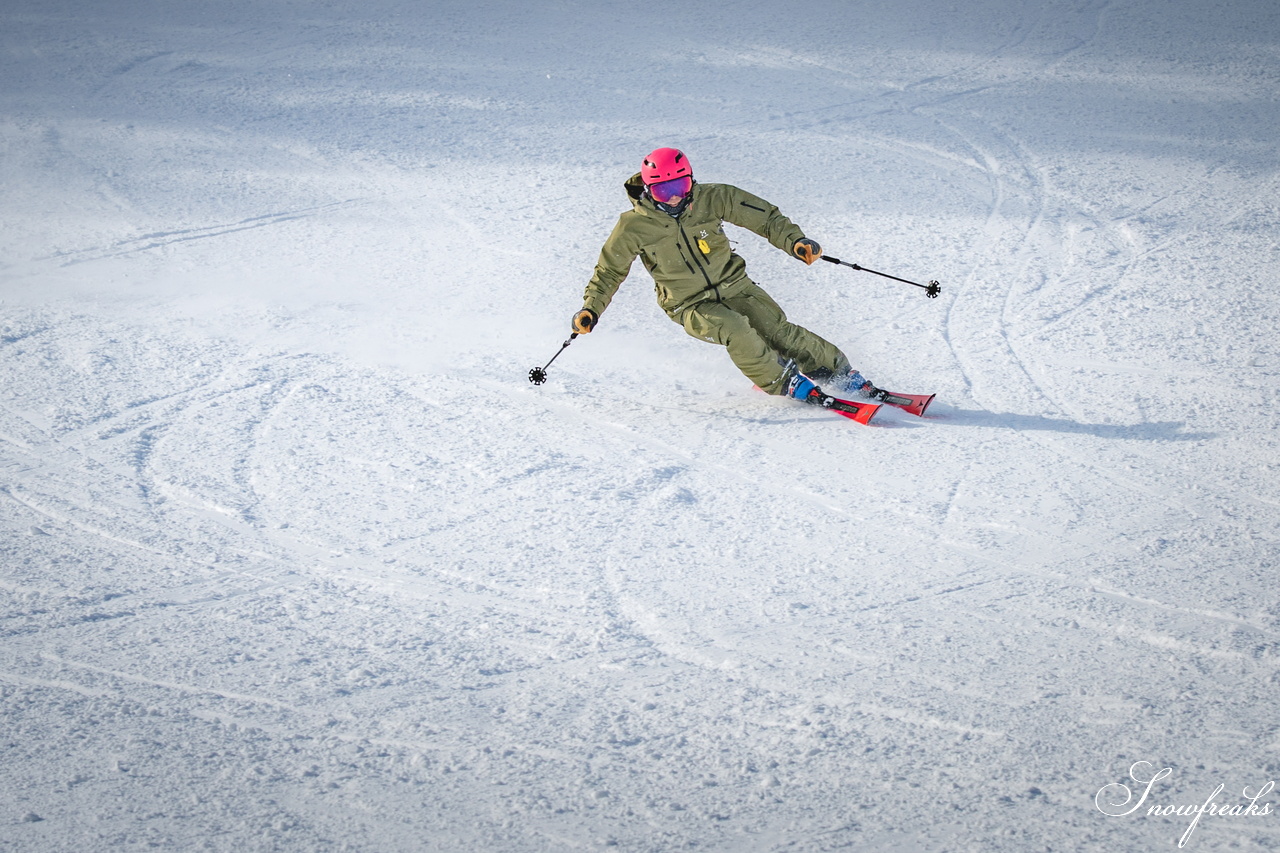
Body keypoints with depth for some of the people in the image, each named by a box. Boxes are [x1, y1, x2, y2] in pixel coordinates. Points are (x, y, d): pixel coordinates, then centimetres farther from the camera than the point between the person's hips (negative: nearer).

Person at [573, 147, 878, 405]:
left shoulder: (711, 198, -11)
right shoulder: (634, 227, -13)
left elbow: (764, 217, -5)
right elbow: (609, 272, 2)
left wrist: (795, 240, -20)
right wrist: (591, 309, -10)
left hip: (734, 286, 2)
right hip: (691, 306, -2)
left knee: (778, 330, -14)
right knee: (735, 330, -29)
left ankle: (840, 373, 0)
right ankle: (786, 384, -16)